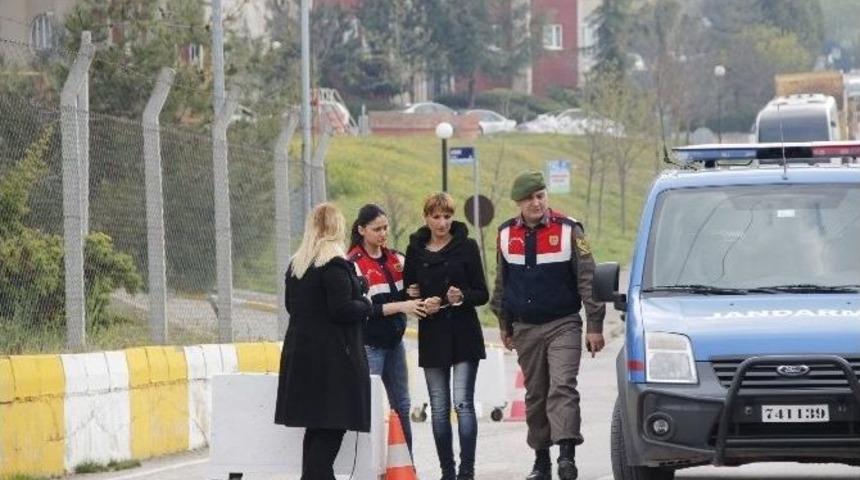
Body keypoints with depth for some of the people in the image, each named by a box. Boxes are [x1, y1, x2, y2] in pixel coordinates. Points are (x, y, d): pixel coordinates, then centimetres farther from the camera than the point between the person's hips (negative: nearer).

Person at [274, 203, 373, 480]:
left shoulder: (296, 265, 11)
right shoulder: (335, 265, -14)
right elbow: (342, 309, -20)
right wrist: (366, 306, 0)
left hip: (300, 351, 8)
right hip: (333, 357, -8)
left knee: (317, 428, 13)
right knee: (330, 427, -7)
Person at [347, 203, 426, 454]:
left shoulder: (395, 259, 10)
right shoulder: (354, 264, -11)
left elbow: (406, 298, 18)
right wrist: (399, 306, -21)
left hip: (394, 341, 7)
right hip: (369, 345, -7)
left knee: (402, 406, 10)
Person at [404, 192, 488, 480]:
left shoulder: (466, 247, 0)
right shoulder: (416, 251, 7)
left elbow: (482, 294, 2)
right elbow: (408, 292, 13)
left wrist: (462, 296, -19)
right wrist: (421, 303, -8)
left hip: (464, 335, -3)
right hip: (432, 336, 3)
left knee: (463, 403, -11)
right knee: (439, 408, 4)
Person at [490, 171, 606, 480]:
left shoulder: (568, 230, -5)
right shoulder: (506, 235, 7)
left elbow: (587, 279, -4)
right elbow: (502, 283, 18)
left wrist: (594, 325, -8)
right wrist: (504, 325, 20)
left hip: (563, 325, -4)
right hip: (526, 329, 4)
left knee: (562, 387, -18)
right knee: (535, 395, 9)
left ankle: (567, 454, -28)